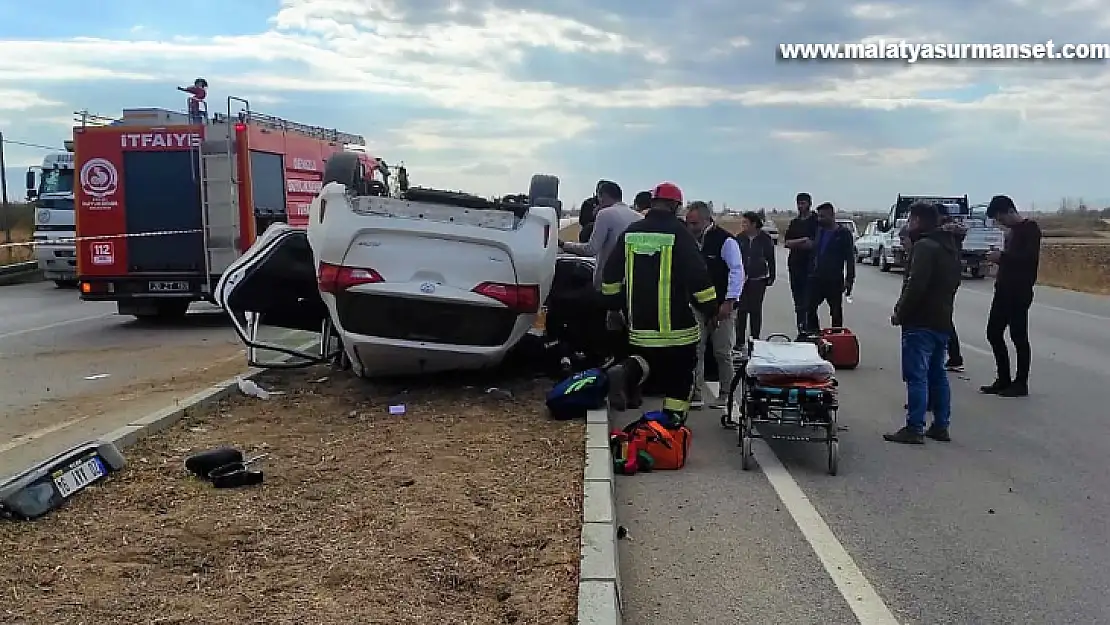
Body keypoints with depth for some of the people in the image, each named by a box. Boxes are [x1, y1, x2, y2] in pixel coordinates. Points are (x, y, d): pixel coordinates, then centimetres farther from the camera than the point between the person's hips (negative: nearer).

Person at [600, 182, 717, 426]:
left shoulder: (631, 233, 6)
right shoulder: (679, 233, -9)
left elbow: (611, 276, 11)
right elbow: (698, 275, -13)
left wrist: (614, 303, 23)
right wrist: (710, 307, -1)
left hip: (640, 325, 4)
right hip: (677, 326, -4)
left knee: (646, 359, 23)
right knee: (679, 378, 10)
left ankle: (628, 371, -9)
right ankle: (673, 423, 10)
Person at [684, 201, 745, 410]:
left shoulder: (725, 240, -11)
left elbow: (737, 271, -13)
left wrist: (729, 302, -17)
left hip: (722, 307, -6)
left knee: (723, 353, 3)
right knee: (695, 351, 2)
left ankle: (725, 395, 16)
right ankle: (696, 395, 7)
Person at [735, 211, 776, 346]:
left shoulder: (765, 239, -4)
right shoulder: (740, 238, 1)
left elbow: (771, 259, 2)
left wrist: (771, 277, 2)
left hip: (758, 279, -2)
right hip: (742, 278, 2)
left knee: (755, 309, 6)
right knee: (741, 309, -1)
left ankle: (755, 339, 16)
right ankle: (740, 340, 6)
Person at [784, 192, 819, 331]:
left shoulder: (815, 221, -1)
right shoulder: (794, 222, 16)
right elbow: (787, 243, 6)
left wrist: (795, 243, -7)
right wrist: (803, 241, -9)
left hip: (809, 264, -6)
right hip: (795, 263, 6)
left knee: (809, 299, -8)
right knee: (798, 300, 8)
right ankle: (801, 330, 14)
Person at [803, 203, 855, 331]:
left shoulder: (844, 233, -4)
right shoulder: (819, 231, 13)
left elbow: (850, 258, -6)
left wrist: (849, 279, -12)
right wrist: (810, 272, 10)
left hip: (834, 281, -5)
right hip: (816, 278, 5)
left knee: (836, 313, 4)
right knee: (809, 309, -1)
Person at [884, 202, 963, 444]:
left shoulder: (924, 246, -14)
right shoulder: (950, 247, 17)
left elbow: (916, 285, -23)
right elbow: (954, 281, 22)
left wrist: (900, 312, -14)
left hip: (921, 322, -10)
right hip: (942, 321, 10)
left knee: (917, 375, -7)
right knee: (938, 374, 14)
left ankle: (914, 428, -7)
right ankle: (941, 426, 19)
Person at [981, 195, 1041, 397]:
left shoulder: (1030, 228, -9)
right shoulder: (1013, 230, 17)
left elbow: (1030, 257, -20)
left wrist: (1002, 256, -17)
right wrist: (1002, 270, 4)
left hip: (1019, 293, -9)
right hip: (1004, 291, 9)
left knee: (1018, 336, -3)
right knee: (993, 333, 10)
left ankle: (1021, 383, 6)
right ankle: (1003, 380, 18)